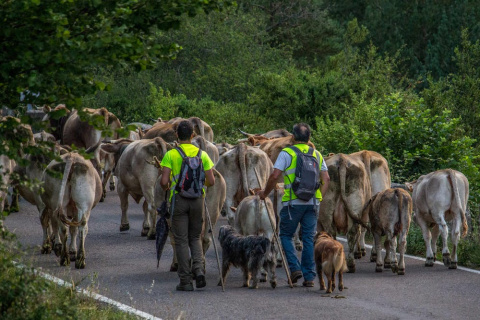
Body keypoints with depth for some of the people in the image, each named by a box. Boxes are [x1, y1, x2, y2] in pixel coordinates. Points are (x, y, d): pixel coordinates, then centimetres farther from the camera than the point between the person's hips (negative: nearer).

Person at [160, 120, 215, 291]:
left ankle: (185, 281, 3)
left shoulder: (171, 155, -6)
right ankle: (199, 269, -6)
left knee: (181, 240, 4)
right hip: (197, 200, 2)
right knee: (195, 237, 17)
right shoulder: (202, 154, 1)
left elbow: (164, 182, -13)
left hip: (179, 199, -2)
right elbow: (211, 181, -1)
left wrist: (166, 187, 11)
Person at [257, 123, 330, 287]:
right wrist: (319, 198, 14)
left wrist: (265, 193, 5)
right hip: (312, 203, 4)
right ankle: (309, 276, 4)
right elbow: (326, 178, 7)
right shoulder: (317, 155, 11)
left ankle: (295, 268, -5)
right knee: (309, 239, 7)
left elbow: (275, 176, -9)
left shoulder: (286, 153, -3)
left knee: (286, 235, 10)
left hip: (293, 201, -4)